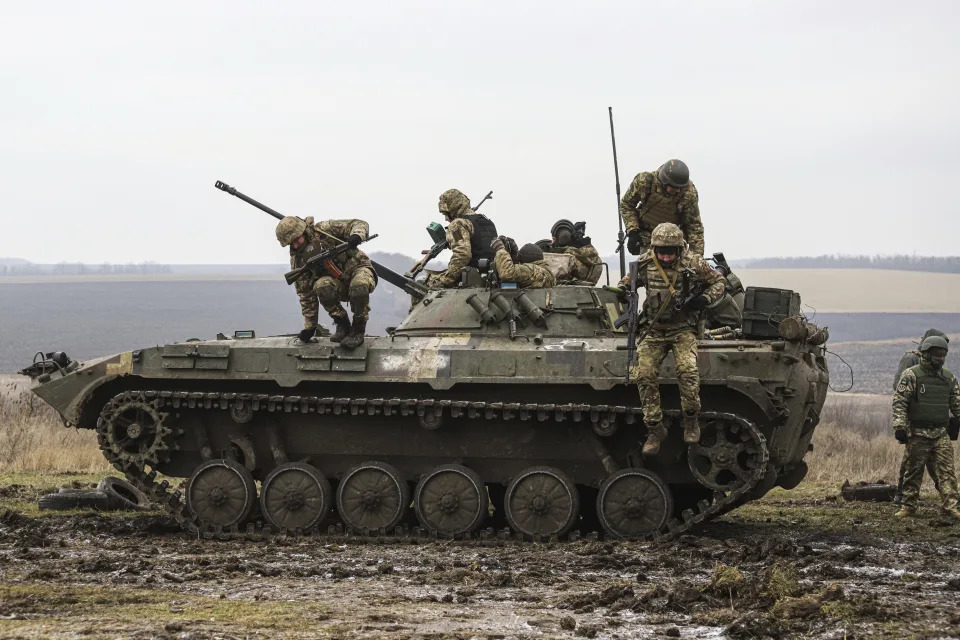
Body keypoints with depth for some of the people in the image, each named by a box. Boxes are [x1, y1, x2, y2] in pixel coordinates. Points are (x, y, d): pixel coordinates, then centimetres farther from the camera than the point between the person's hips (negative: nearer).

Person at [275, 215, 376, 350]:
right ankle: (342, 325, -12)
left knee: (359, 285, -39)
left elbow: (359, 224, -11)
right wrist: (310, 326, -1)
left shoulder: (325, 230, -12)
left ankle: (358, 331, -20)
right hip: (337, 282, 3)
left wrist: (356, 237, -35)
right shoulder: (297, 259, -3)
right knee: (321, 286, -33)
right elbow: (305, 293, 2)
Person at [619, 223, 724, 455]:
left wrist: (706, 299, -11)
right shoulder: (645, 264, -1)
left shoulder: (693, 263, -7)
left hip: (683, 330, -2)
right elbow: (626, 283, 17)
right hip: (654, 331, 2)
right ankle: (655, 429, -5)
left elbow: (718, 281, 7)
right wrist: (625, 292, -6)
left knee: (687, 370, -28)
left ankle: (691, 420, -6)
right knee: (644, 374, -18)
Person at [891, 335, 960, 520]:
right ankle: (908, 506, 12)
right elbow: (899, 402, -8)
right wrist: (900, 427, -14)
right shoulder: (911, 376, -5)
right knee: (914, 471, 3)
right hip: (917, 433, -4)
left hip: (940, 433, 4)